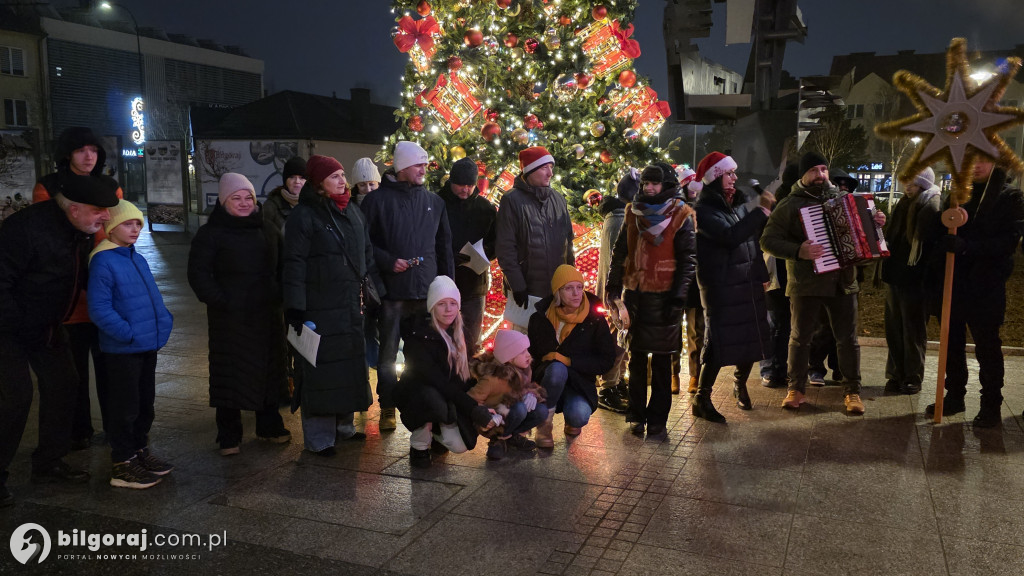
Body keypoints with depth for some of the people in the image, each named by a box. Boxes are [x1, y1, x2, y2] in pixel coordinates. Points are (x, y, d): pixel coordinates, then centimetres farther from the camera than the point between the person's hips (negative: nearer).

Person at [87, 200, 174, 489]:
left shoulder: (139, 260, 11)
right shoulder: (102, 261, -14)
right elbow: (99, 308, -19)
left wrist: (164, 320, 6)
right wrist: (127, 332, -21)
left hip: (148, 345, 8)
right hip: (122, 350, -8)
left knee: (145, 403, 18)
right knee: (125, 407, 1)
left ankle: (139, 450, 33)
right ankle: (121, 464, 13)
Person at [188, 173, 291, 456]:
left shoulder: (264, 228, 12)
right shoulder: (210, 233, -2)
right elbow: (198, 274, -5)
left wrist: (278, 296, 6)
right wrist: (220, 301, -14)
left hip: (267, 315, 5)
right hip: (230, 318, -4)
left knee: (269, 370, 11)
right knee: (230, 376, 1)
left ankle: (270, 426, 25)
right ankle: (229, 437, 12)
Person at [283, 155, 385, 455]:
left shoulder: (352, 211, 12)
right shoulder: (304, 215, -8)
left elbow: (367, 254, 18)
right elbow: (294, 264, -11)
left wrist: (378, 292, 14)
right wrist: (295, 309, -16)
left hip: (350, 306, 7)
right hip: (319, 307, -7)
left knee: (350, 365, 13)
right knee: (321, 369, -1)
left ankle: (344, 425, 28)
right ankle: (318, 438, 10)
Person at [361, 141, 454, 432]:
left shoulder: (435, 202, 11)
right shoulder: (378, 200, -1)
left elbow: (444, 245, 15)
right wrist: (388, 261, -13)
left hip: (428, 291, 3)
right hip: (392, 290, -3)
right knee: (388, 353, 3)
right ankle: (387, 408, 16)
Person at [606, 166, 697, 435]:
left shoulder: (680, 216, -3)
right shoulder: (634, 213, 9)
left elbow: (688, 259, -5)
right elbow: (620, 251, 13)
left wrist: (678, 297, -11)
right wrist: (613, 286, 4)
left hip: (664, 296, -4)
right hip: (635, 292, 4)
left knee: (661, 359, 4)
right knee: (637, 357, 10)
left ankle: (657, 418, 13)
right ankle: (637, 414, 21)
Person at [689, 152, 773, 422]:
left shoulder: (739, 204, 11)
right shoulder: (704, 210, -11)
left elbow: (760, 234, 17)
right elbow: (731, 236, -25)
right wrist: (761, 210, -23)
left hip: (749, 282, 7)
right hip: (720, 286, -7)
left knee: (752, 336, 12)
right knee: (719, 341, -7)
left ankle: (740, 385, 35)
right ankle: (702, 398, 5)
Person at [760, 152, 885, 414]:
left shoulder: (841, 198, 9)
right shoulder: (789, 205, -4)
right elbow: (768, 241, -11)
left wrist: (875, 222, 3)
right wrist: (798, 251, -25)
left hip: (843, 282, 3)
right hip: (806, 284, -3)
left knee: (848, 339, 7)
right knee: (800, 338, 6)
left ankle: (852, 391, 19)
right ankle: (796, 389, 19)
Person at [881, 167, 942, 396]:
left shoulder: (934, 208, -11)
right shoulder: (903, 205, 13)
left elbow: (933, 244, -16)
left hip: (916, 280, -7)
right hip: (896, 276, 7)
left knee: (914, 332, 3)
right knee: (894, 329, 12)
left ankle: (913, 378, 13)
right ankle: (895, 375, 22)